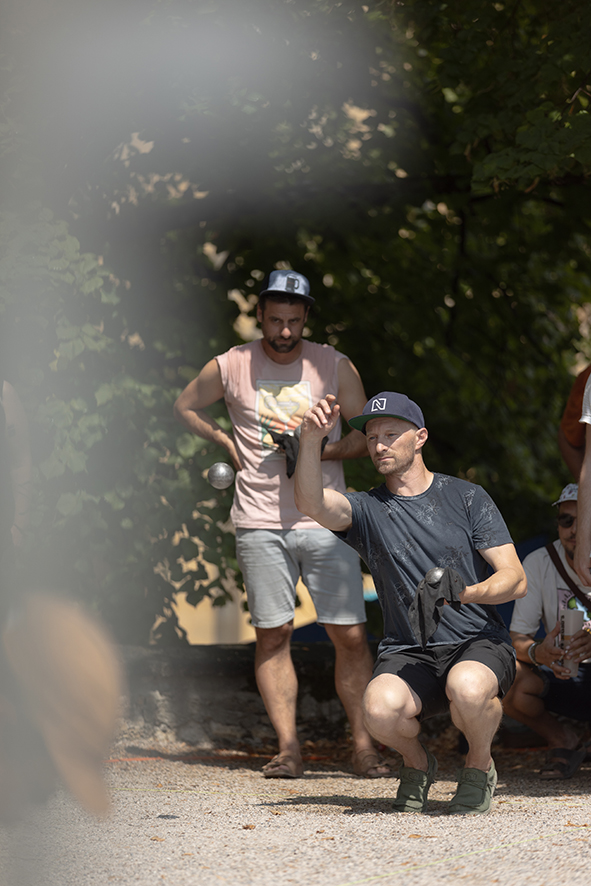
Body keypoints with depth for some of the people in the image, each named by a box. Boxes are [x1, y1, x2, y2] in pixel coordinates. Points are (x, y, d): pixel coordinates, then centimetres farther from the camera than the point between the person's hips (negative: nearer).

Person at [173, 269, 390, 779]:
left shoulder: (334, 367, 4)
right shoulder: (231, 367, 5)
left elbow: (365, 435, 7)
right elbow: (185, 407, 20)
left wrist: (318, 450, -10)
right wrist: (227, 442, 6)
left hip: (324, 520, 0)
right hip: (260, 521, 0)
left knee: (350, 634, -4)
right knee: (273, 633, -2)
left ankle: (363, 746, 2)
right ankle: (288, 747, 2)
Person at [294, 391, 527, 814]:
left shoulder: (467, 497, 7)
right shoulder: (367, 510, 9)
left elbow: (515, 580, -1)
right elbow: (311, 502, -14)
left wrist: (467, 593, -22)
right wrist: (311, 441, -31)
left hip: (479, 643, -1)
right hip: (408, 653, 1)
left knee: (467, 688, -38)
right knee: (381, 707, -33)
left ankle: (480, 767, -4)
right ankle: (417, 764, 3)